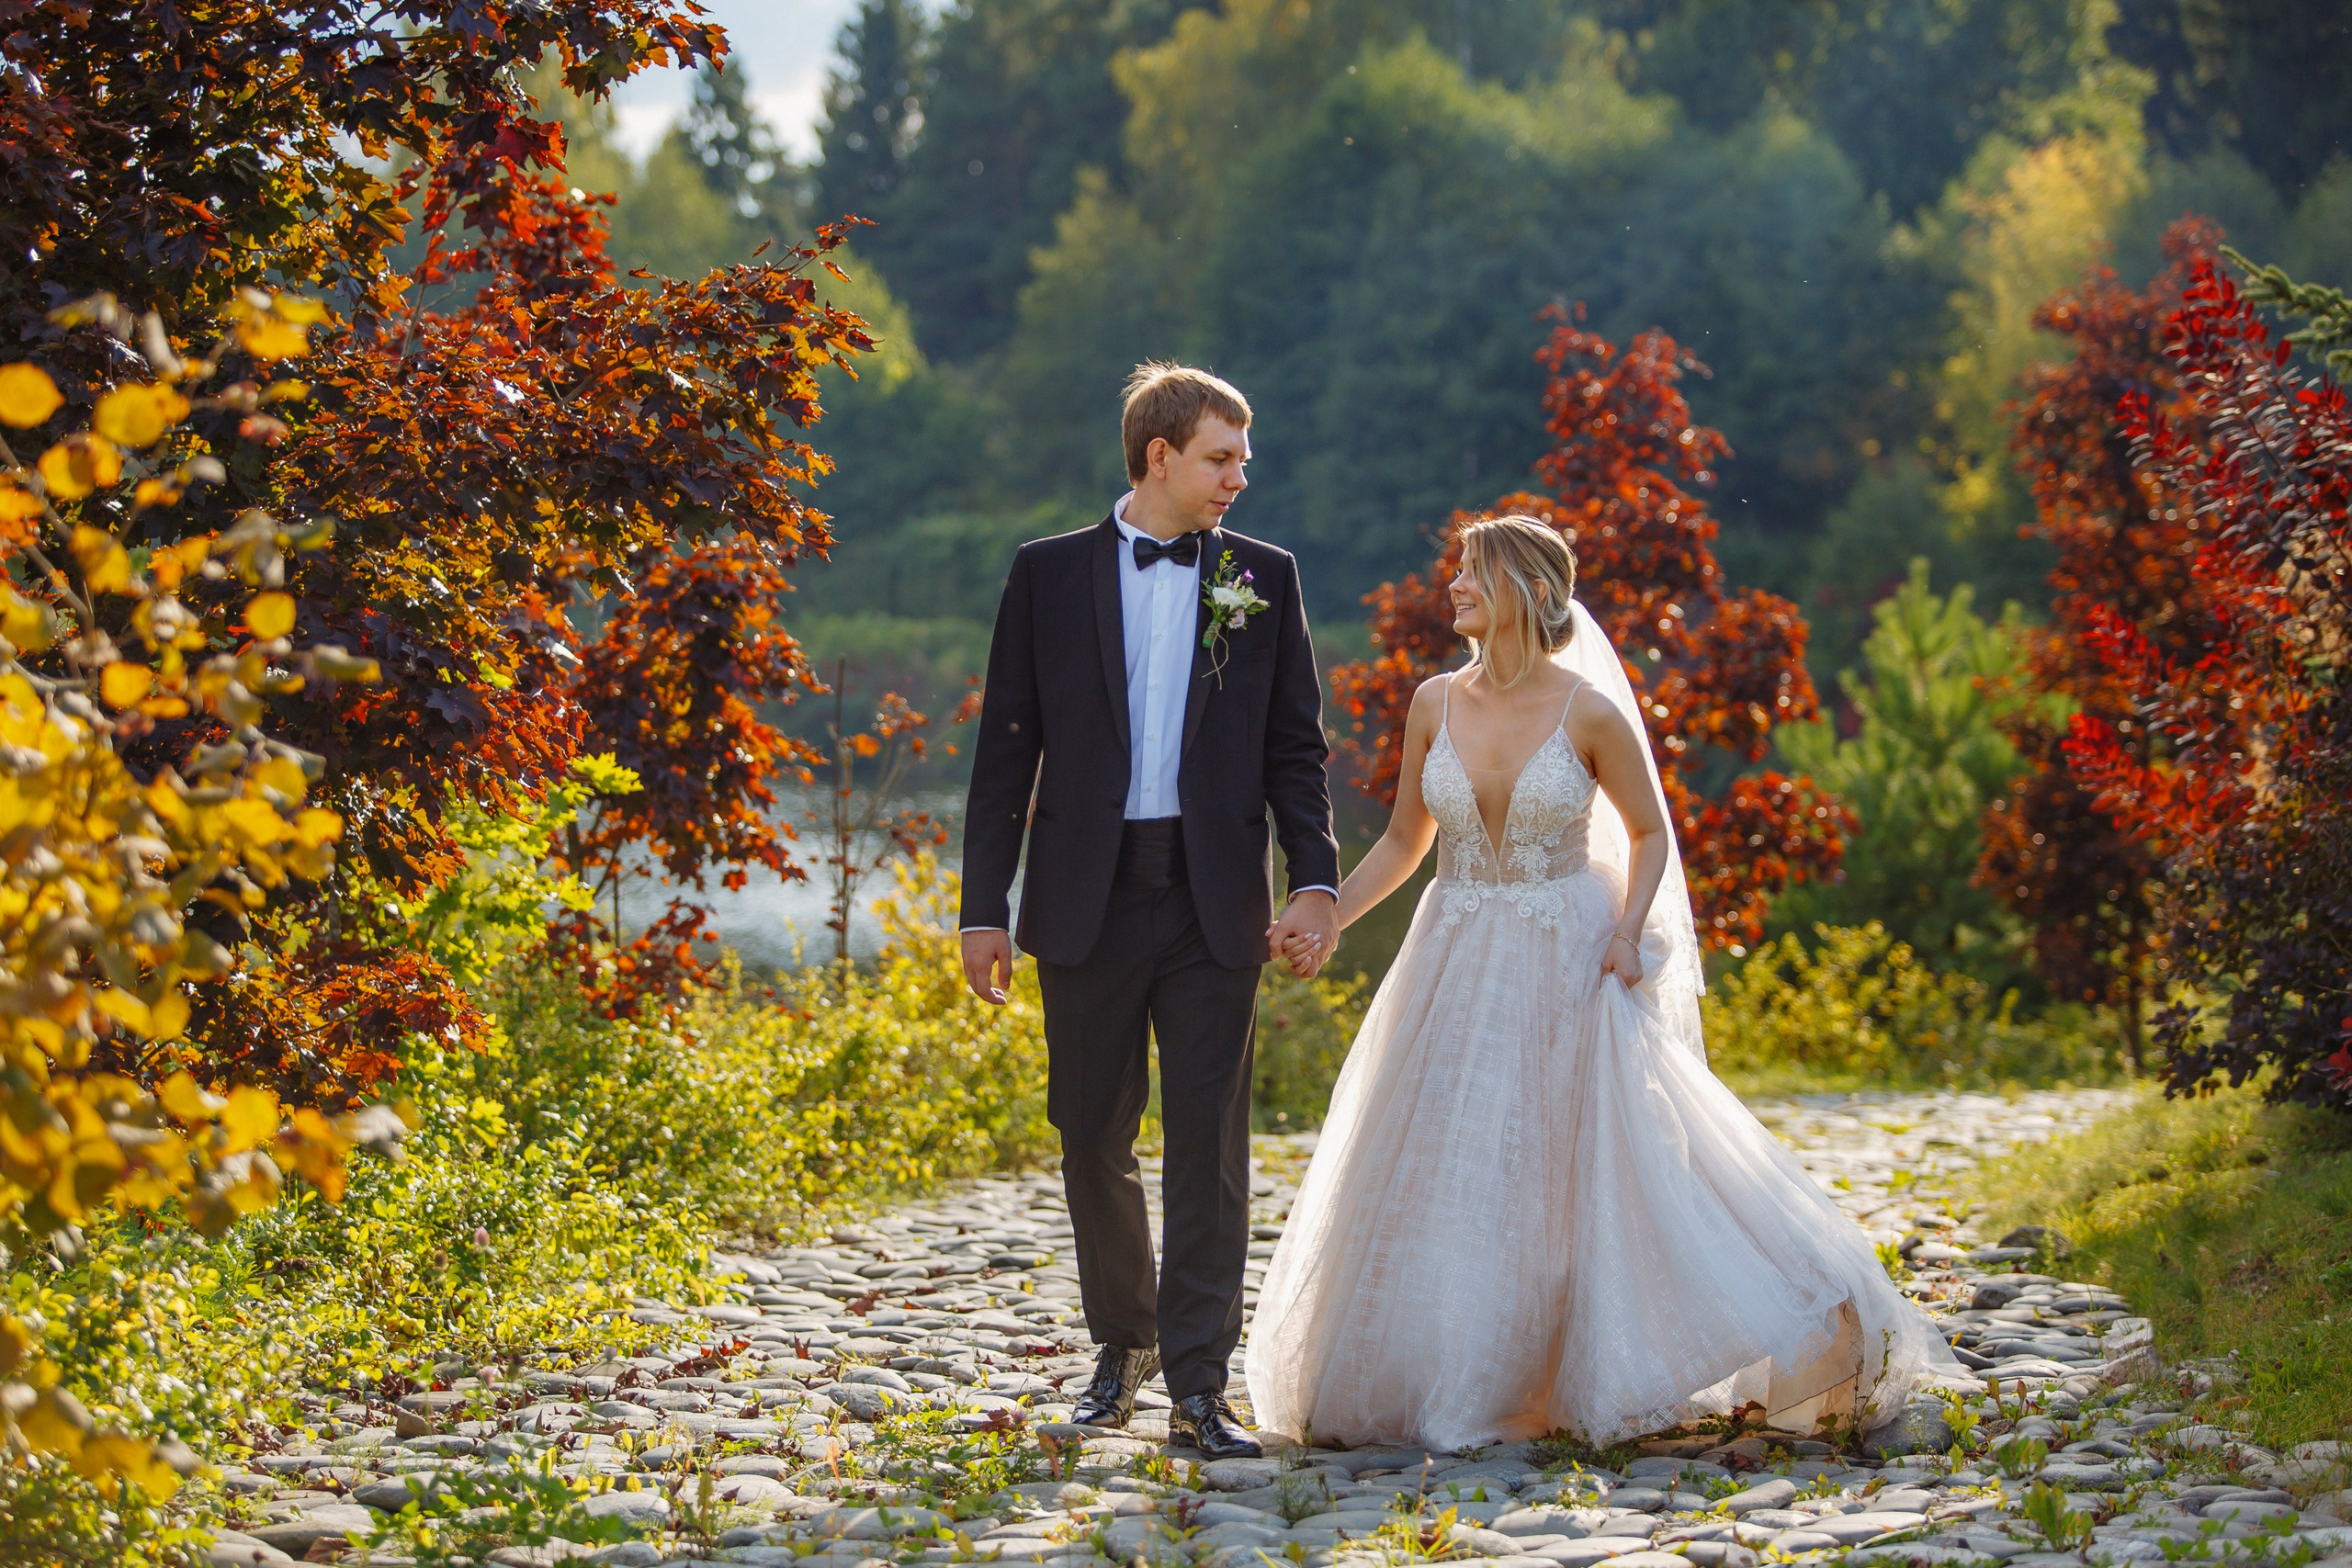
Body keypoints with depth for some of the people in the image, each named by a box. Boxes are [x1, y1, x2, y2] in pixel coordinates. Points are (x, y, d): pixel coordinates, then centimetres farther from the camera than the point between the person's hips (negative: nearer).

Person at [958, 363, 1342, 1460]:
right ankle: (1124, 1343, 29)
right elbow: (1006, 748, 4)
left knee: (1209, 1142, -4)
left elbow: (1296, 747, 8)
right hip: (1087, 898, 0)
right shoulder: (1049, 575, 4)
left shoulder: (1264, 578, 7)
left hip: (1214, 902, 0)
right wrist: (985, 906, -1)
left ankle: (1199, 1388, -2)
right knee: (1093, 1136, 9)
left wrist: (1315, 879, -6)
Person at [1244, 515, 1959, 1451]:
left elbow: (1649, 832, 3)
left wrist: (1628, 932, -12)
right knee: (1438, 1181, 5)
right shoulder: (1436, 704, 3)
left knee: (1591, 1171, -4)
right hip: (1457, 969, 4)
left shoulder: (1589, 713, -8)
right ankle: (1455, 1391, 17)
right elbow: (1405, 840, 11)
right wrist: (1325, 923, 1)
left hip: (1565, 972, -4)